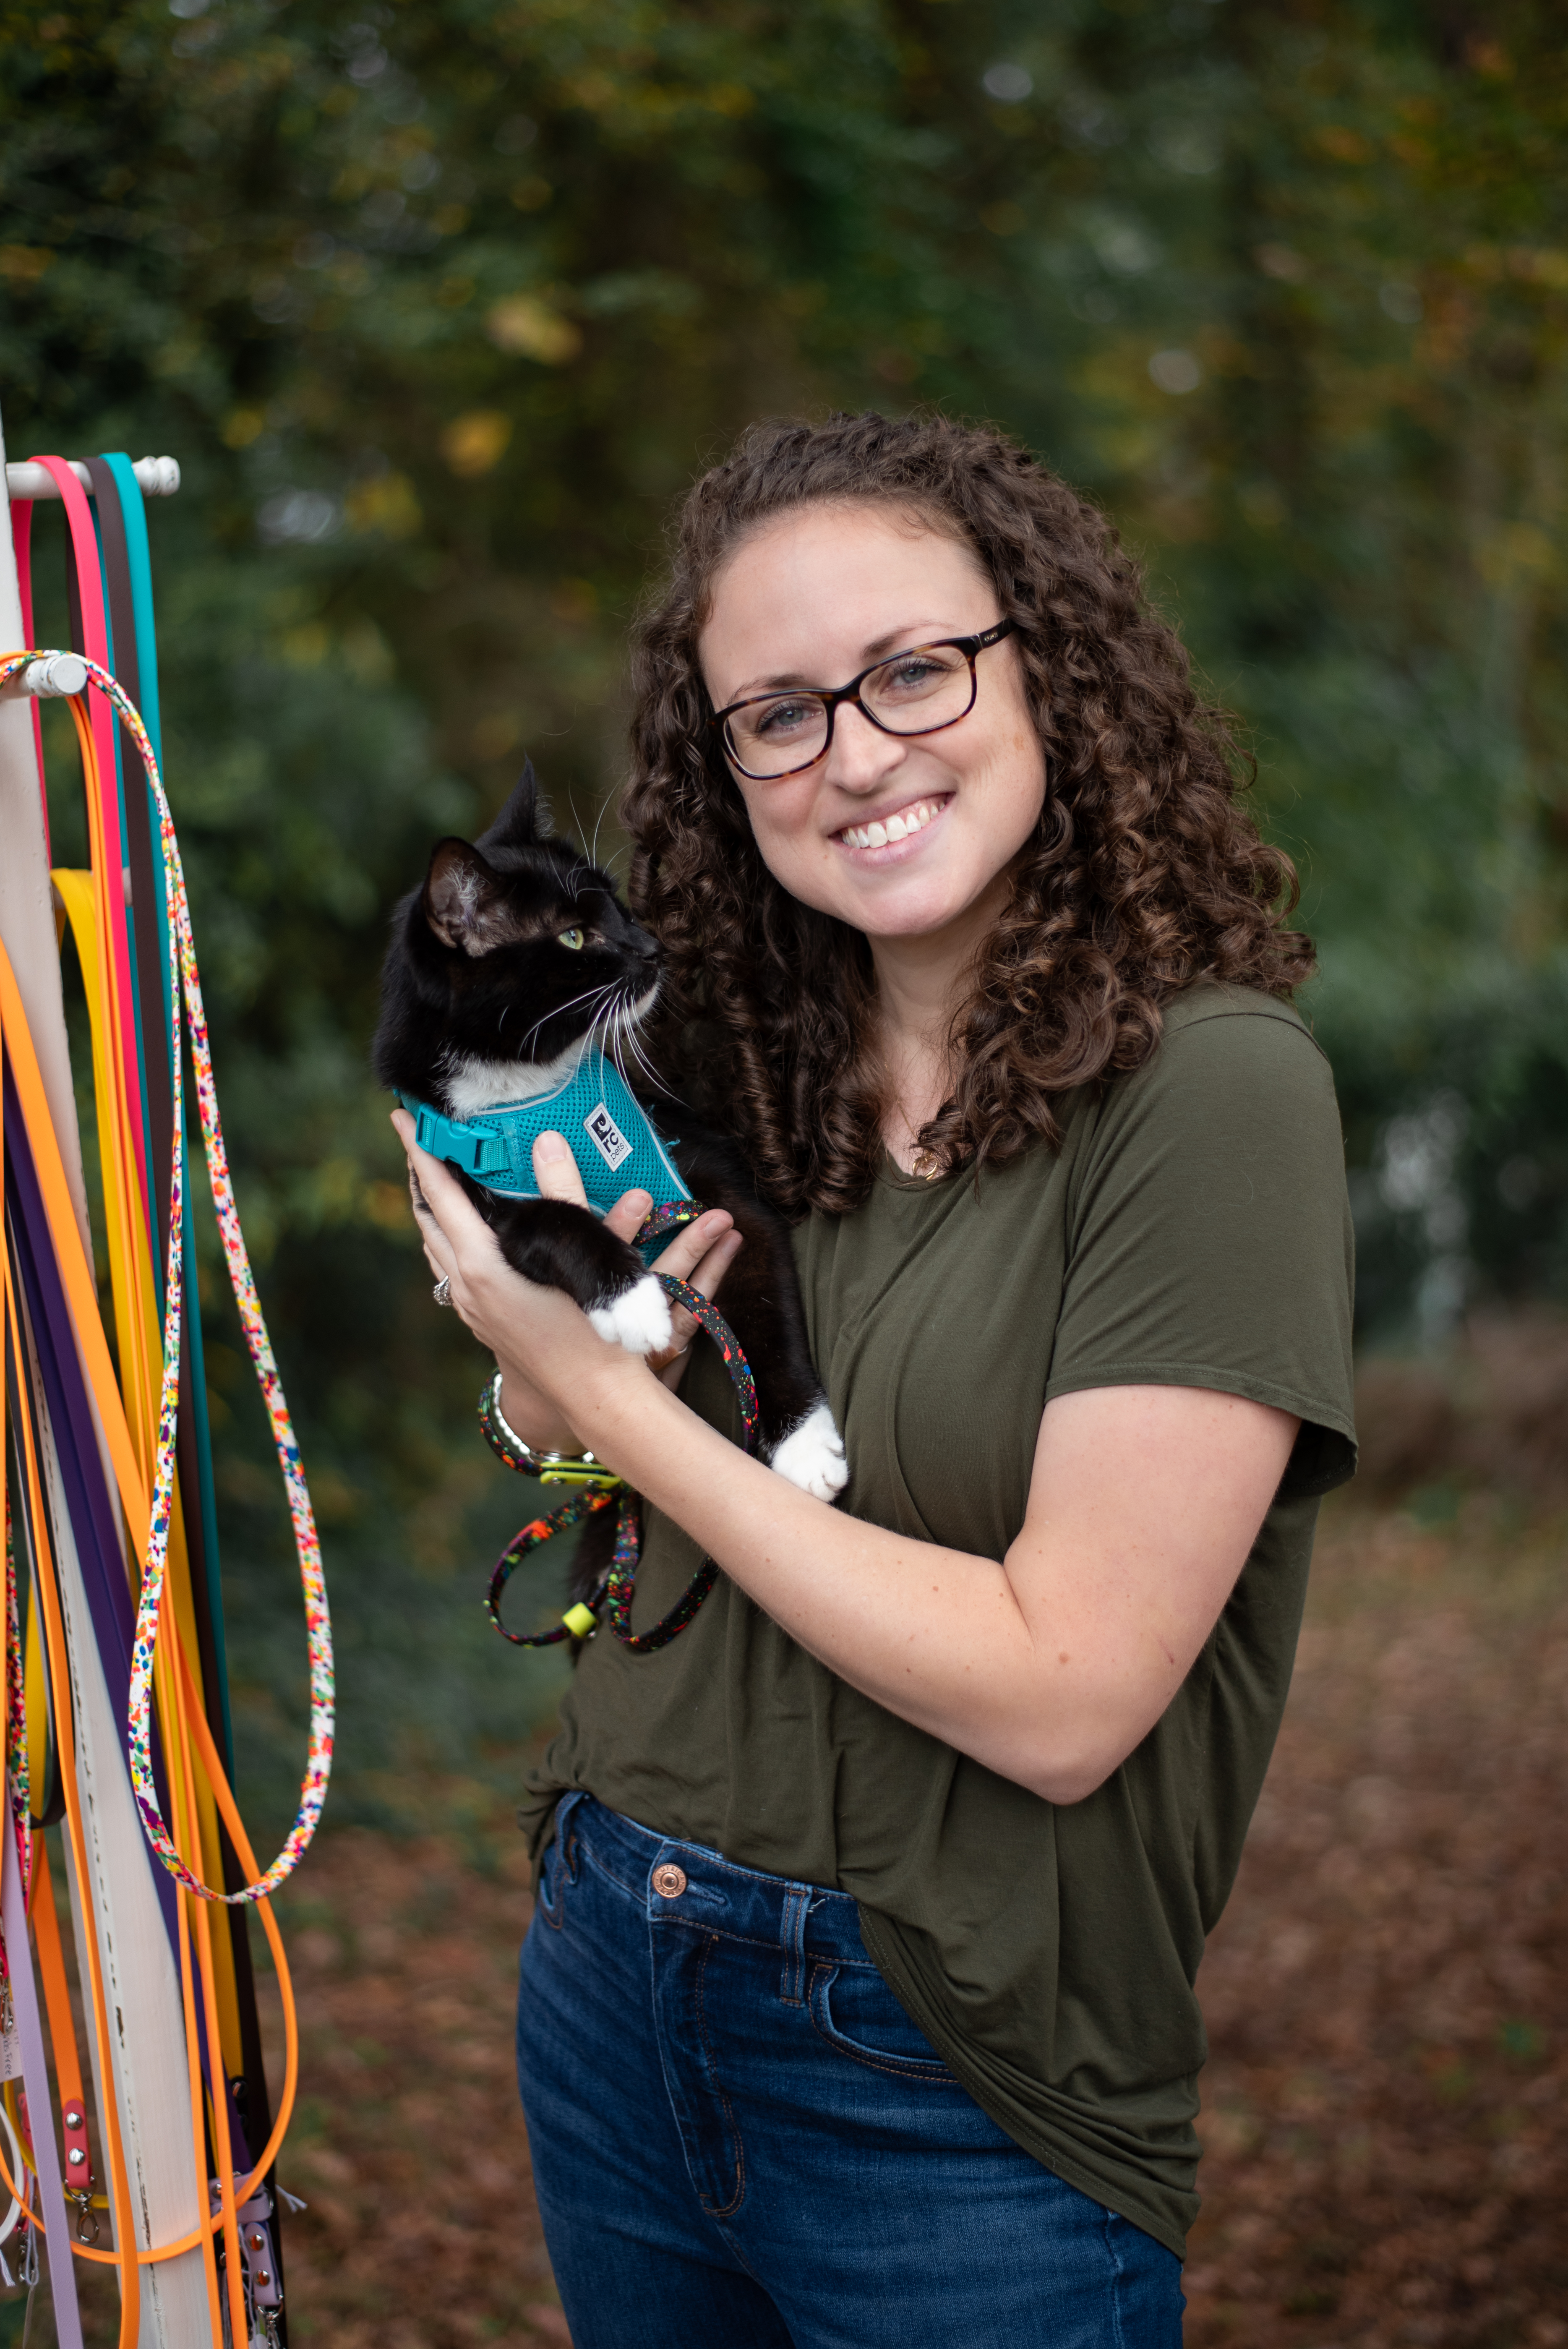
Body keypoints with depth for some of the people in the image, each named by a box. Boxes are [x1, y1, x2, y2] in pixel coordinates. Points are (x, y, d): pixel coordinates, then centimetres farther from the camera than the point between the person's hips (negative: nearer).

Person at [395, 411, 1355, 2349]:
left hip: (957, 2098, -5)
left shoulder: (1213, 1086, -17)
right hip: (609, 1973, 6)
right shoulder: (736, 1068, 1)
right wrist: (583, 1342, -11)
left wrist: (618, 1401, -17)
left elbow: (1062, 1695, -22)